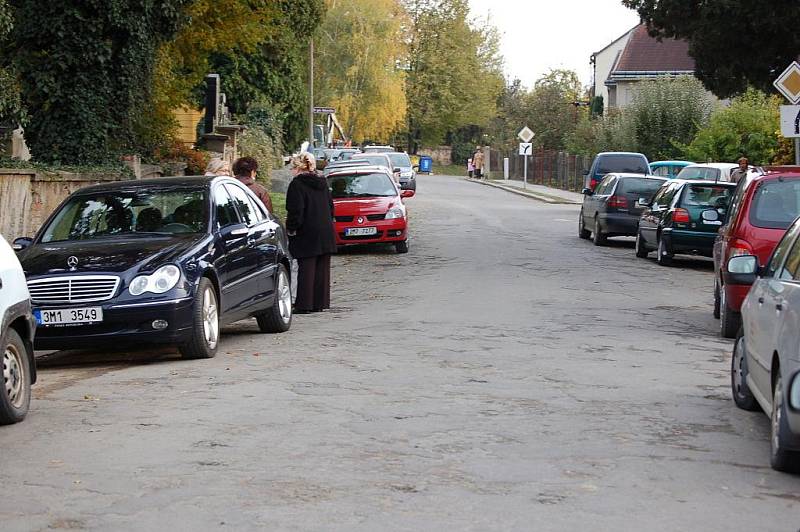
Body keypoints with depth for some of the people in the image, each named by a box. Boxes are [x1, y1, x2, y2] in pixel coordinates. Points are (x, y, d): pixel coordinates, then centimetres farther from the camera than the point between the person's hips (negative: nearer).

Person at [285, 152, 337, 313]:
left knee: (306, 268, -4)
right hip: (326, 232, 7)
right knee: (322, 269, 9)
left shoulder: (297, 184, -10)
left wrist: (291, 229, -6)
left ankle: (304, 304, -3)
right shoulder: (322, 182, 13)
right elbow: (331, 206, 16)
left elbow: (296, 210, -16)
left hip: (307, 234, -6)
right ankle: (320, 303, 13)